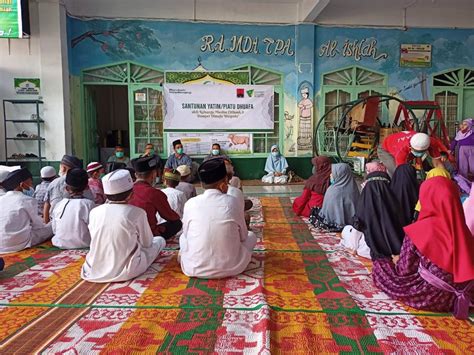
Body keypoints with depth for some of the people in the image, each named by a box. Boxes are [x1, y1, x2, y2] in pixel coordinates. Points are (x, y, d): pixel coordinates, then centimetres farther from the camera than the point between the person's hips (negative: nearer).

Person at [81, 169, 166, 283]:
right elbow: (147, 243, -4)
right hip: (125, 272, -2)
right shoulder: (137, 213, -18)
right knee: (160, 240, 16)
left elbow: (96, 241, 7)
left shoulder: (94, 212, -6)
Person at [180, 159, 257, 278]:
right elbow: (243, 236, 5)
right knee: (251, 235, 23)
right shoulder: (231, 202, -7)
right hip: (230, 268, -2)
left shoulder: (190, 204, -6)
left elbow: (186, 233, 9)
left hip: (195, 269, 2)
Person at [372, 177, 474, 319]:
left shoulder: (418, 230, -19)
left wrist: (396, 261, 11)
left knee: (380, 265, 12)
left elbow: (405, 270, -10)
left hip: (430, 296, -4)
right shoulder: (463, 230, -7)